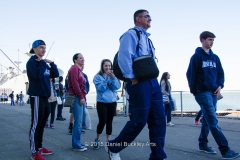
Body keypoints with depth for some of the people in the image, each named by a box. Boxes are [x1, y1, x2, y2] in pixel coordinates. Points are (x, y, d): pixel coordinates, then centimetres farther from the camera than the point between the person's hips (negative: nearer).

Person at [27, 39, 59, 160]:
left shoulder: (44, 63, 17)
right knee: (36, 124, -6)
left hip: (45, 97, 9)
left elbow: (55, 74, 11)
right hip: (36, 96, -9)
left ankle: (39, 147, 25)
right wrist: (41, 63, -12)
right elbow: (37, 75, -24)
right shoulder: (31, 62, -7)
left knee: (42, 124, 15)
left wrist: (51, 63, 0)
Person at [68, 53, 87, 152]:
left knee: (79, 122, 12)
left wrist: (83, 97, 12)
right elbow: (75, 84, -18)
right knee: (78, 122, -9)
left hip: (80, 98, 10)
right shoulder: (74, 68, -8)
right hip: (77, 98, -10)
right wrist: (81, 97, -18)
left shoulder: (79, 70, 22)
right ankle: (76, 145, -3)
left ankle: (77, 143, 19)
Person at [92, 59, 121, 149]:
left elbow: (117, 87, -5)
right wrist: (106, 78, -21)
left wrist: (113, 77, -19)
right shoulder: (98, 76, -2)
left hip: (112, 102, 3)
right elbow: (100, 88, -15)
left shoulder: (113, 76, 8)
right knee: (102, 121, -9)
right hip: (101, 102, -3)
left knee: (109, 122, 7)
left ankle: (108, 141, 16)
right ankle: (97, 140, 11)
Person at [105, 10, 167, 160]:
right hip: (140, 83, -9)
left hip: (153, 82, 9)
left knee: (159, 119, 4)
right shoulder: (131, 34, -4)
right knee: (139, 121, -5)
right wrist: (132, 79, -19)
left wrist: (153, 79, 15)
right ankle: (113, 147, 14)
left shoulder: (146, 38, 23)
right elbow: (124, 57, -17)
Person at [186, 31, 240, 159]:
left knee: (207, 120, 12)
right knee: (213, 122, -10)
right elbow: (190, 74, -5)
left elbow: (220, 73, 17)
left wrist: (220, 85, 0)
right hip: (202, 92, -6)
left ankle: (203, 144, 24)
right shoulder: (196, 56, -3)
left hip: (214, 92, 7)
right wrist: (193, 90, -6)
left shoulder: (215, 57, 15)